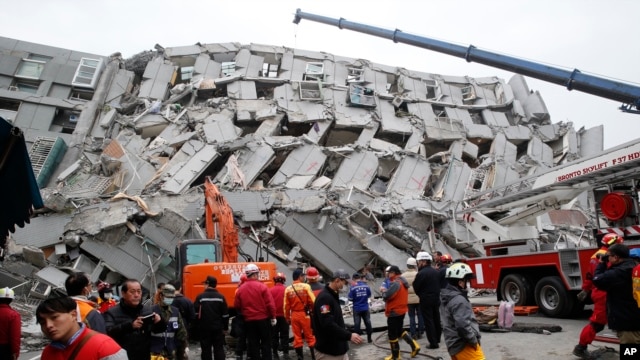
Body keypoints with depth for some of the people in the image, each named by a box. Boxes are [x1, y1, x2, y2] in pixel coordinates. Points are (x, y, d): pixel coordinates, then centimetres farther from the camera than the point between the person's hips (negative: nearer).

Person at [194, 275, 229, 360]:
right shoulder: (221, 297, -2)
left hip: (204, 328, -1)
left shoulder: (200, 297, -7)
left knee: (206, 350, 6)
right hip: (218, 328, 1)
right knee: (219, 349, 7)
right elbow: (225, 314, 0)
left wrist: (196, 327, 5)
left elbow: (196, 313, -5)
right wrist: (225, 328, 9)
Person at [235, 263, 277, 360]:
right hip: (263, 319, -3)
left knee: (253, 344, 11)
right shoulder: (262, 286, -11)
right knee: (266, 343, 8)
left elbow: (237, 306, 7)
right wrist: (273, 317, -3)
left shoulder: (240, 289, -1)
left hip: (249, 320, 3)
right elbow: (270, 304, -12)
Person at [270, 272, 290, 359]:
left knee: (274, 335, 12)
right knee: (284, 335, 9)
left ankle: (275, 353, 15)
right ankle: (285, 352, 9)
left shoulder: (270, 290, -6)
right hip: (284, 316, -1)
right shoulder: (287, 290, -9)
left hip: (274, 316, 1)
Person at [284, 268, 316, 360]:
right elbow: (313, 301, -11)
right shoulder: (306, 286, -10)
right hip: (305, 314, -3)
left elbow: (286, 306, 2)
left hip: (294, 315, 3)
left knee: (297, 337, 11)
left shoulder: (288, 289, 1)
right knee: (310, 336, 8)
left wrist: (287, 317, 12)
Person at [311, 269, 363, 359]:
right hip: (327, 351, -9)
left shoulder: (333, 296, 12)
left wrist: (347, 333, 15)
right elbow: (327, 324, -29)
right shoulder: (324, 297, -20)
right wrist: (349, 335, -29)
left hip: (339, 348, 9)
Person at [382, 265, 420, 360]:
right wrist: (386, 292, 3)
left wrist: (384, 293, -4)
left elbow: (386, 296, -27)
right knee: (399, 331, 23)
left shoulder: (395, 283, -22)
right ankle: (414, 345, 16)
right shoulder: (403, 281, 10)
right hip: (401, 310, 10)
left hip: (394, 312, -10)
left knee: (392, 334, 4)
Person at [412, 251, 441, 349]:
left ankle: (433, 343, 0)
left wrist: (421, 295, 8)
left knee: (428, 321, -1)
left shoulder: (421, 273, -18)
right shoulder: (436, 272, 6)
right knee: (436, 319, 17)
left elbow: (416, 287, -10)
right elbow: (439, 285, 13)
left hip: (426, 300, -8)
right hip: (436, 299, 8)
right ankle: (437, 340, 29)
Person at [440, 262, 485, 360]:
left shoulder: (447, 298, 13)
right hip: (464, 346, -10)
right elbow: (462, 325, -27)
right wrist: (474, 340, -14)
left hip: (454, 345, 10)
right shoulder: (458, 300, -19)